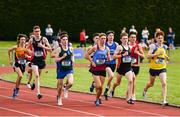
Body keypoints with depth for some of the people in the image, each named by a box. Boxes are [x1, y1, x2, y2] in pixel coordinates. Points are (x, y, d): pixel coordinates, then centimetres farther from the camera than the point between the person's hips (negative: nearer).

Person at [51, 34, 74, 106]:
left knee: (70, 83, -21)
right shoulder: (59, 49, -8)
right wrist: (62, 57, -24)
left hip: (69, 69, 2)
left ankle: (66, 89, 15)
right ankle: (59, 98, 32)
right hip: (61, 69, -2)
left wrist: (72, 59, 2)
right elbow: (56, 60, -10)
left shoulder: (70, 48, 1)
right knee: (60, 85, 8)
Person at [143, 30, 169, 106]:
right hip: (153, 68, -2)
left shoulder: (164, 47, 4)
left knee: (164, 83, -17)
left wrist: (166, 57, 5)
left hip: (162, 68, 2)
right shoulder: (153, 46, -11)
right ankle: (145, 89, 55)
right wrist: (157, 54, -28)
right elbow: (148, 56, -20)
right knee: (151, 84, 18)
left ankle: (164, 101, -18)